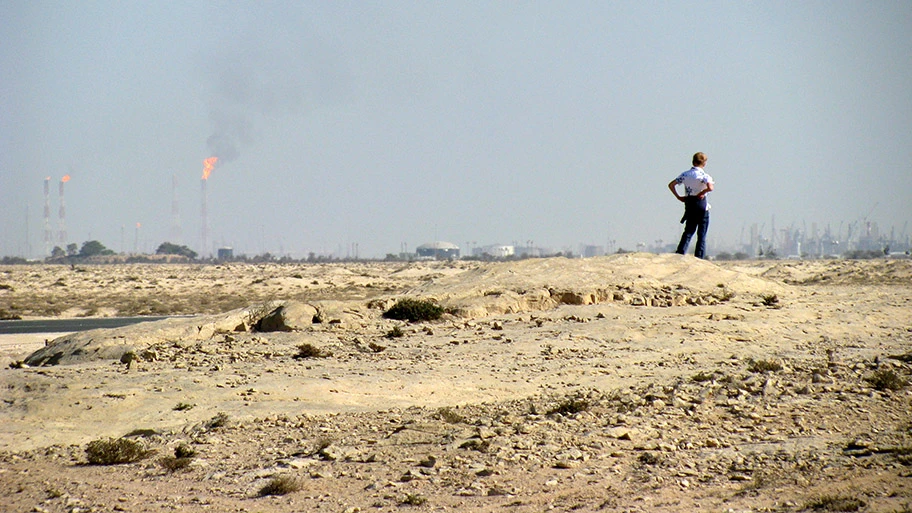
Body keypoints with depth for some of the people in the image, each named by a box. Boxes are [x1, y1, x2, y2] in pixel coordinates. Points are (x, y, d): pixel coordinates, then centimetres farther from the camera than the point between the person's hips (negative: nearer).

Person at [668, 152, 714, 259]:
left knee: (688, 231, 12)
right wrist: (701, 193, -12)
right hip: (701, 204, -4)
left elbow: (671, 185, 5)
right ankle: (699, 256, 0)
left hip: (689, 204, 4)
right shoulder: (704, 175, -10)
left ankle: (680, 252, -3)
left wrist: (678, 197, 7)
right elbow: (710, 188, -28)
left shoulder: (685, 174, 5)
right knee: (701, 234, 3)